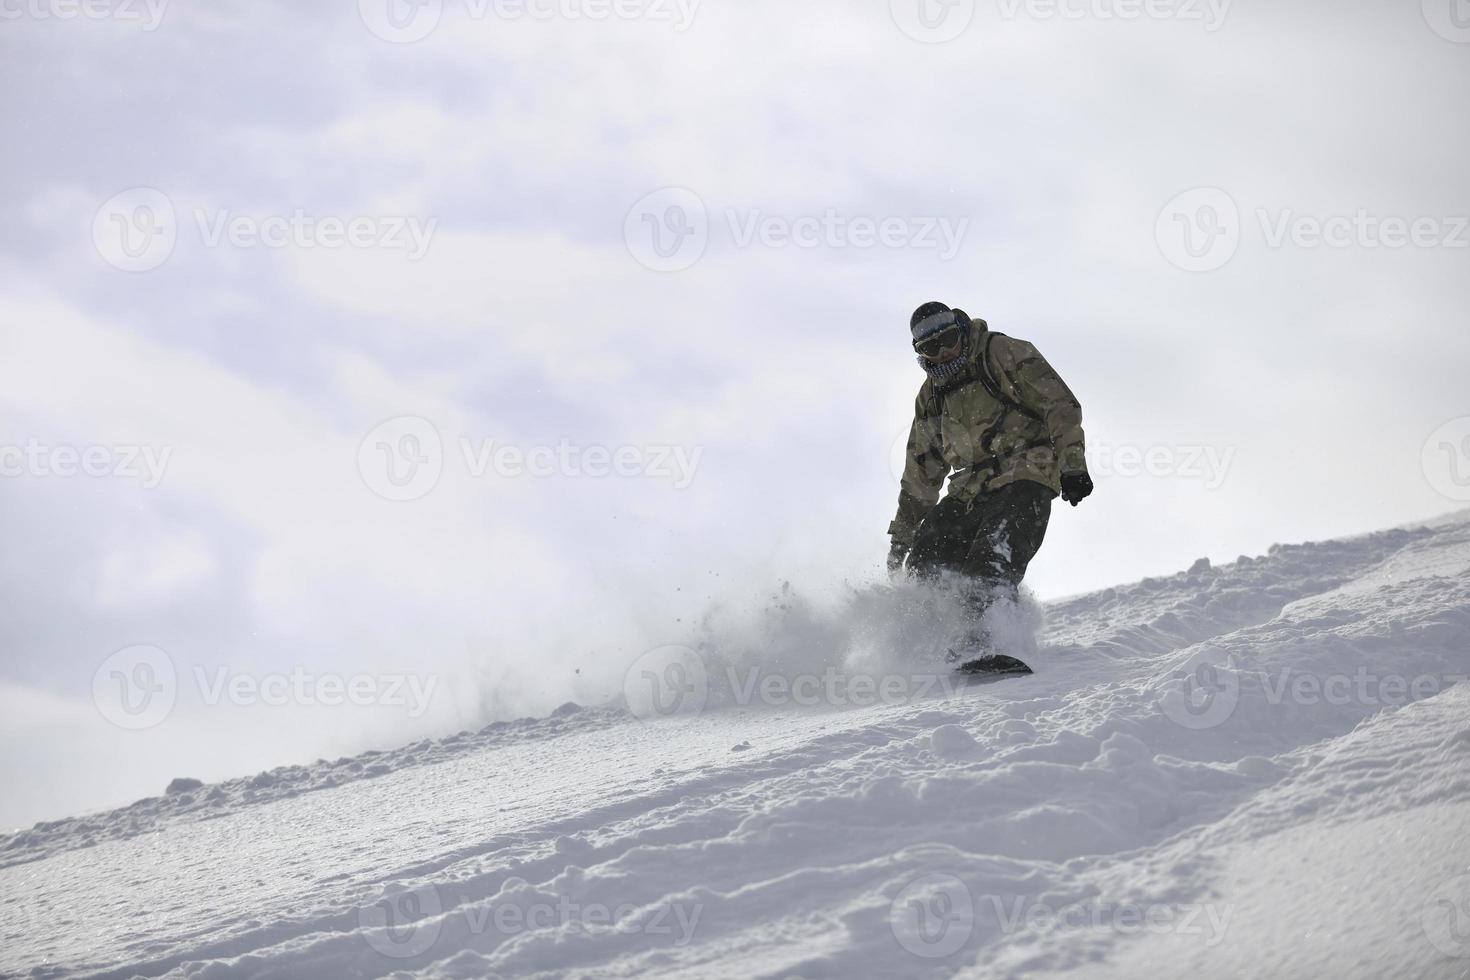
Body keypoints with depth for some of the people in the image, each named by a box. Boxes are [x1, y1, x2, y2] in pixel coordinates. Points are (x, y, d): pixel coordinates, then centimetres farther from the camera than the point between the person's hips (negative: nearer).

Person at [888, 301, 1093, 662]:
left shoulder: (1004, 354, 1)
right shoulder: (930, 398, 20)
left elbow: (1061, 405, -6)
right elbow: (920, 476, 27)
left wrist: (1072, 464, -18)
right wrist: (901, 538, 25)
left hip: (1024, 479, -7)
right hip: (970, 491, 7)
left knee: (993, 563, -28)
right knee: (926, 558, -13)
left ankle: (983, 639, -43)